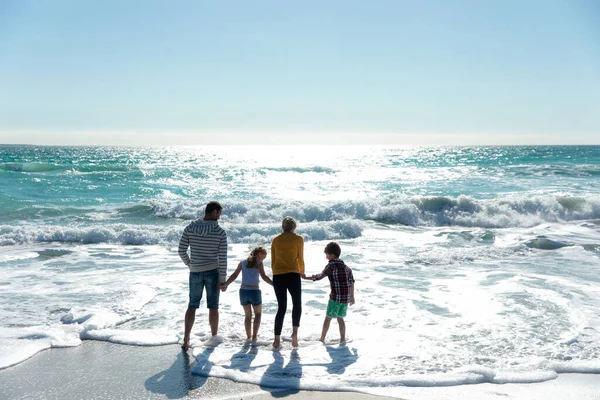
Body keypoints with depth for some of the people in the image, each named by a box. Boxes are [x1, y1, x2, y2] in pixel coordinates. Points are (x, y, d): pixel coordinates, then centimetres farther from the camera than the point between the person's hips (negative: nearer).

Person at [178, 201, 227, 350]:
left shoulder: (189, 229, -4)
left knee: (192, 306, 12)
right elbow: (223, 258, -12)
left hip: (195, 272, 2)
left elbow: (181, 251, -2)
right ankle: (214, 338, 24)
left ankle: (186, 339, 3)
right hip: (213, 272, -2)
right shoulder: (220, 232, -12)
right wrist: (222, 279, -6)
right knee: (213, 307, 11)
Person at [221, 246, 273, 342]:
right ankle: (254, 336, 3)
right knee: (258, 314, 17)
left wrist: (225, 284, 1)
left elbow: (234, 275, -1)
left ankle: (248, 337, 15)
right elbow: (264, 276, -15)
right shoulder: (259, 263, -2)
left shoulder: (242, 263, 9)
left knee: (248, 315, 20)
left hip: (243, 291, 3)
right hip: (254, 292, -3)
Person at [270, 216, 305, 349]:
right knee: (297, 304, 14)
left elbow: (273, 262, 12)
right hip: (293, 275, -3)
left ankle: (277, 340, 4)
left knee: (281, 307, 9)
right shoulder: (298, 239, 1)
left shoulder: (275, 240, 11)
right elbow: (300, 259, 3)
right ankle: (295, 332, -6)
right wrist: (302, 273, 20)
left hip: (277, 276, 3)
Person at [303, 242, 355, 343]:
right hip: (346, 297, 6)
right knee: (340, 318, 15)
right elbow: (352, 282, 12)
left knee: (328, 318, 4)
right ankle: (342, 339, 12)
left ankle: (322, 339, 10)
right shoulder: (346, 267, 11)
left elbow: (321, 276, 3)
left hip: (336, 297, -6)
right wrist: (352, 297, 19)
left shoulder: (331, 265, -7)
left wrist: (307, 277, 14)